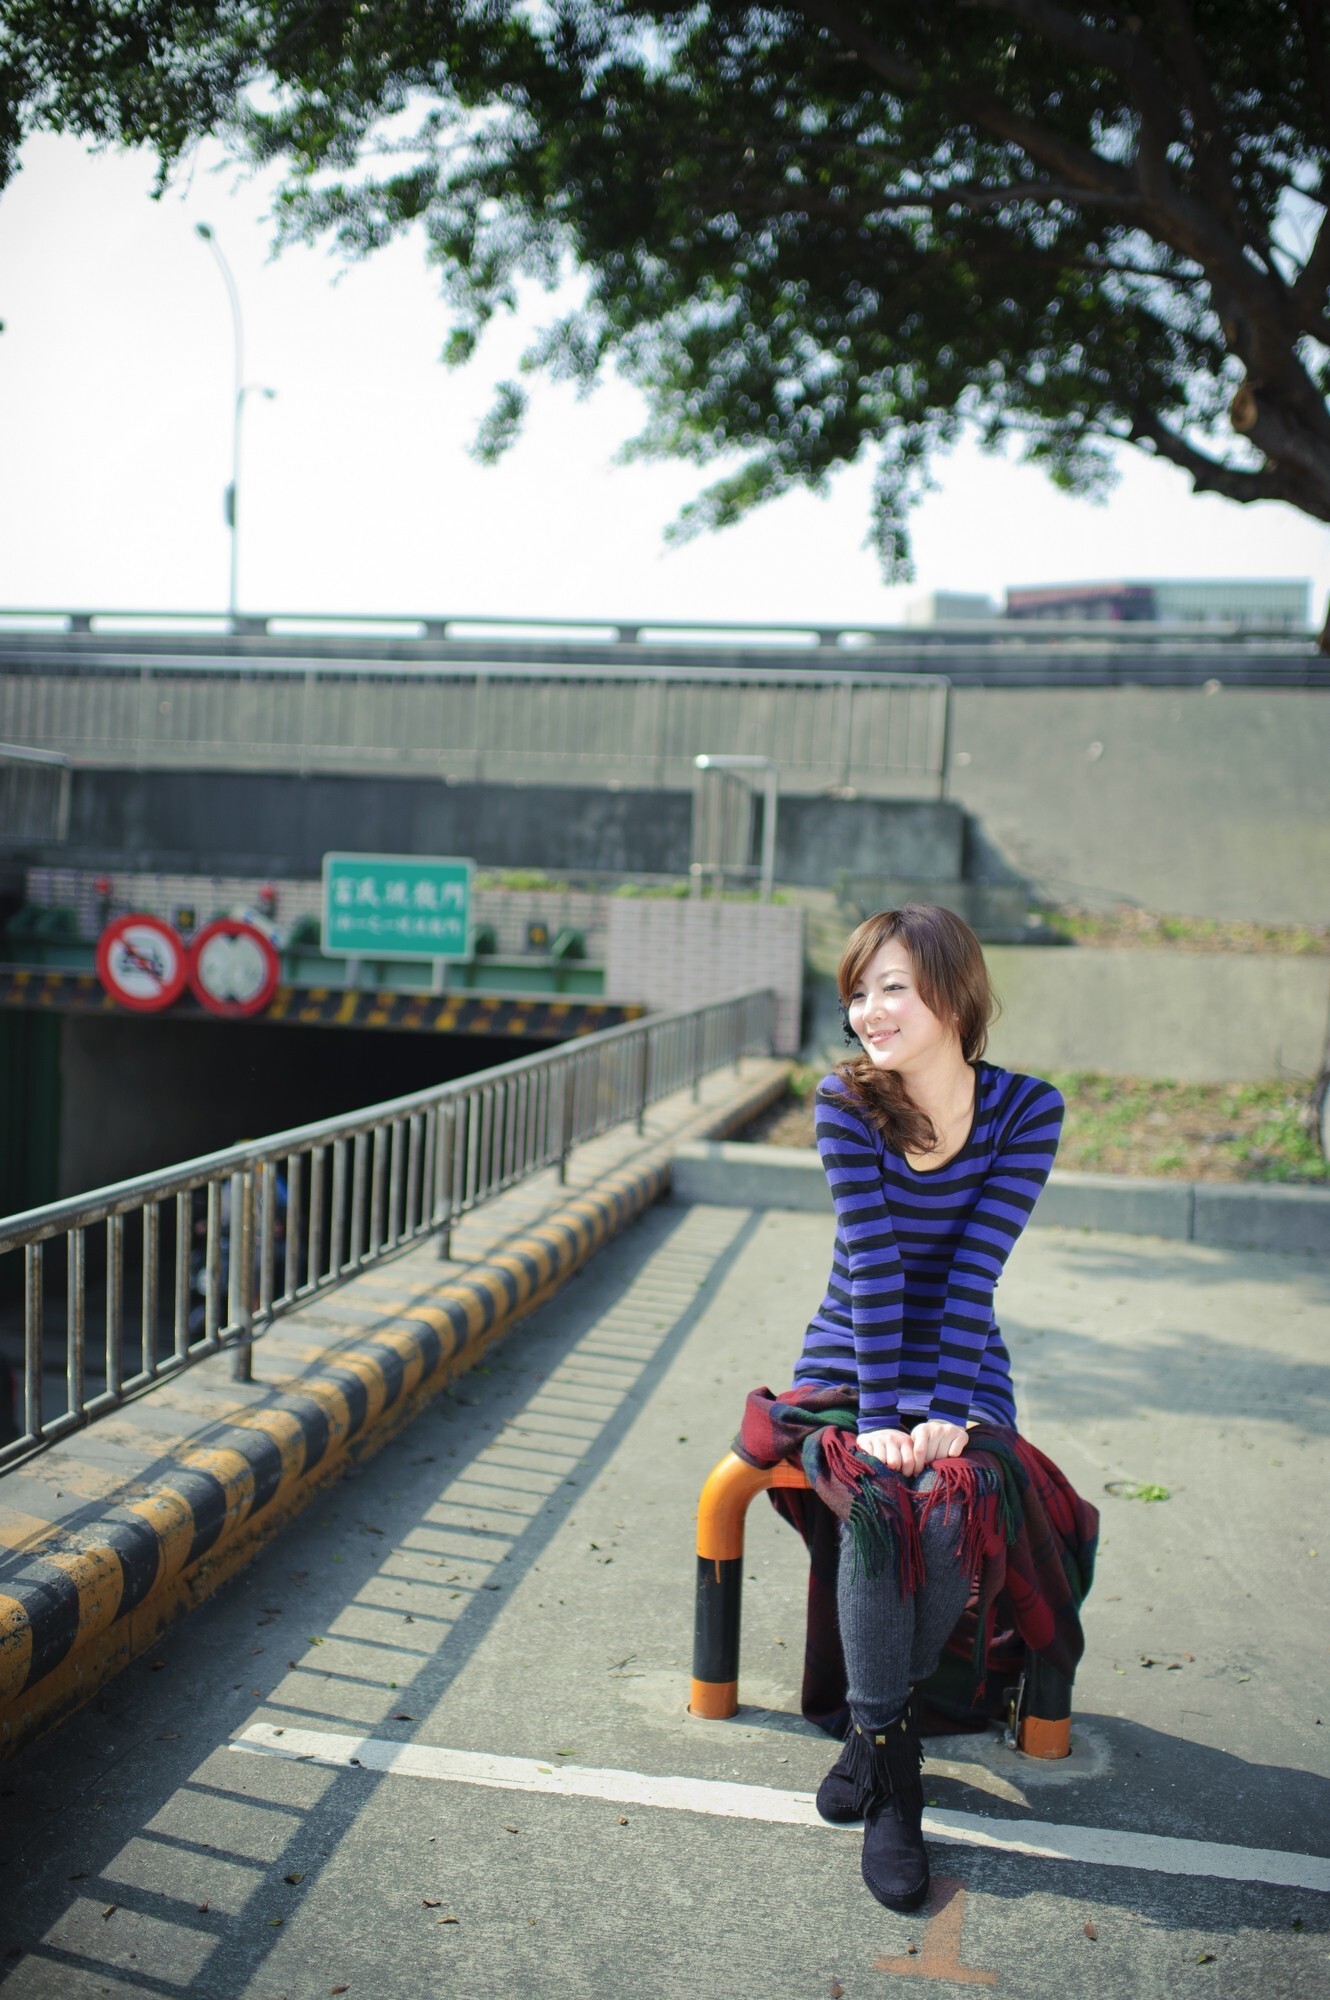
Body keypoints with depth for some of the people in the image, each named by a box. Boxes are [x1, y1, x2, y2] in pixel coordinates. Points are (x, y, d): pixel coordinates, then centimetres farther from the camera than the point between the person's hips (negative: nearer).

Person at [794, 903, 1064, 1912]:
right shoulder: (847, 1103, -11)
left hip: (962, 1364, 0)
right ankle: (892, 1763, -13)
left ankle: (878, 1723, -4)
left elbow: (975, 1269, -16)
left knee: (951, 1508, -27)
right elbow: (871, 1264, -18)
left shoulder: (1027, 1108, -11)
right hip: (852, 1359, 0)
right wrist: (881, 1416, -23)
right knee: (875, 1496, -28)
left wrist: (944, 1413, -22)